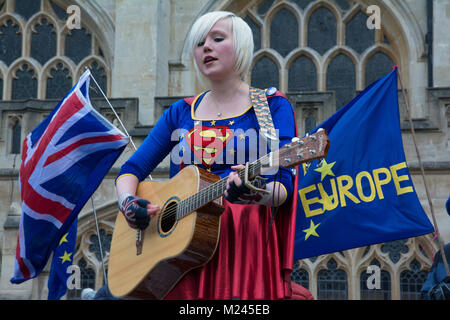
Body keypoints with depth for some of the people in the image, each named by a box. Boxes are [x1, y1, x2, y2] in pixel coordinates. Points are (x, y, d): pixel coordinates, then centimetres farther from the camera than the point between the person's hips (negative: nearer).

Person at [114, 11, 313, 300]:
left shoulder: (272, 106, 6)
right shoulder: (181, 112, 18)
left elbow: (284, 186, -5)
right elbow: (132, 170, 17)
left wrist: (255, 194, -27)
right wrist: (127, 201, -5)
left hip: (246, 241, -3)